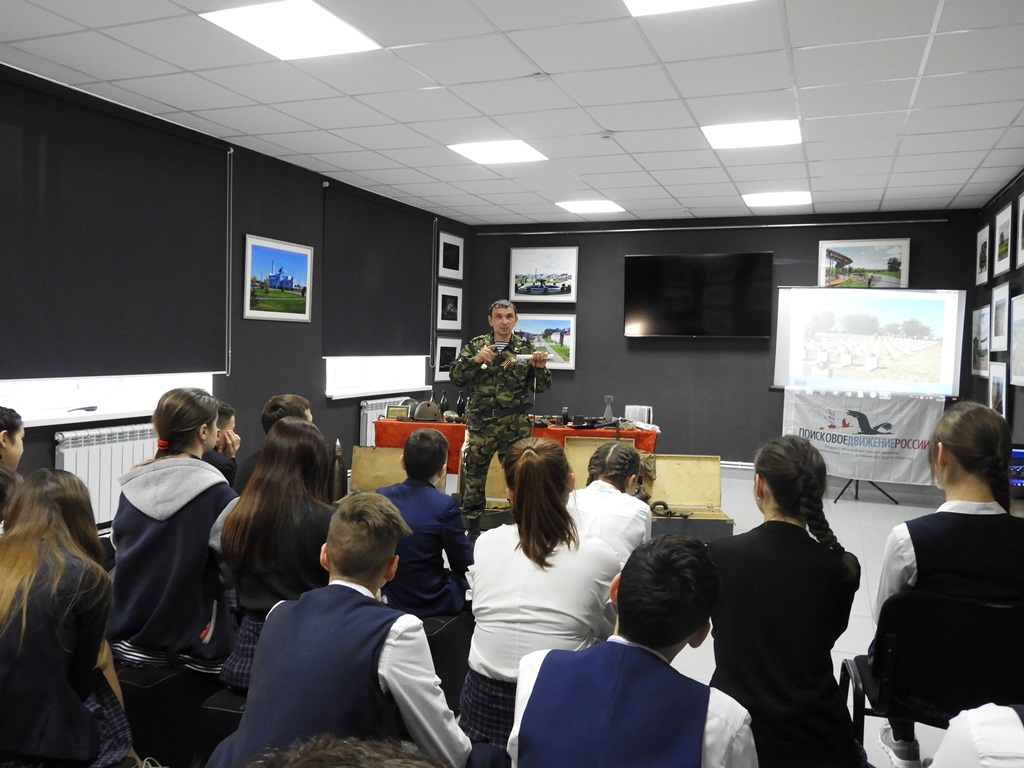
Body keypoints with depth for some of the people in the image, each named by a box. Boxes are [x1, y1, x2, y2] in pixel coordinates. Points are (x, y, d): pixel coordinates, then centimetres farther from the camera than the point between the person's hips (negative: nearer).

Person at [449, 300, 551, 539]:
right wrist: (475, 360, -18)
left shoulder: (526, 348, 4)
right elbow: (455, 376, -2)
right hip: (480, 422, 1)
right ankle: (472, 528, 23)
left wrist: (540, 368, -16)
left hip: (515, 424, -1)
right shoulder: (476, 345, 5)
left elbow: (542, 387, 4)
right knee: (473, 475, 8)